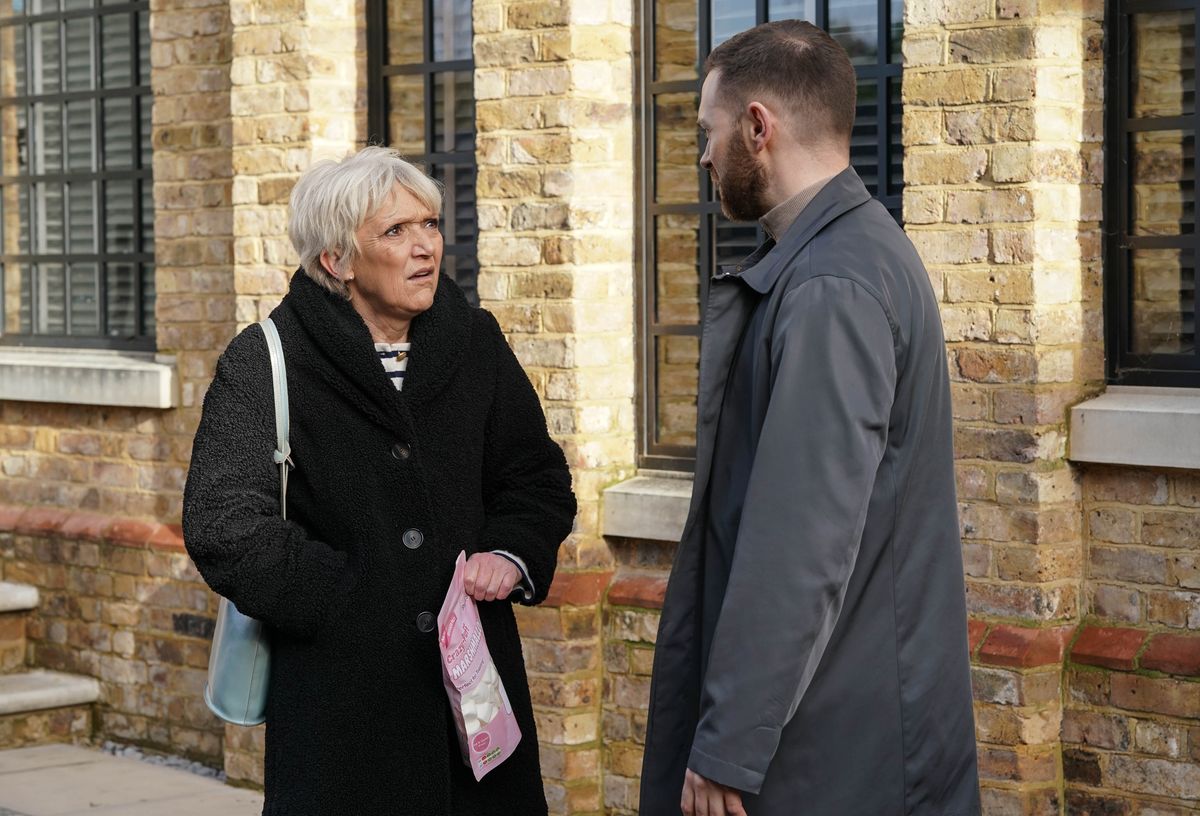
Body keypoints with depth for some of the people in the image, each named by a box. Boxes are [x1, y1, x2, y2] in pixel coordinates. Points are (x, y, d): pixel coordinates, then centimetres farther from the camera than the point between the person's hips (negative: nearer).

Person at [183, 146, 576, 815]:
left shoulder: (475, 342, 7)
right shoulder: (265, 364, -5)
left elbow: (539, 479, 14)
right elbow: (225, 527, -10)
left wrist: (511, 555, -6)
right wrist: (355, 602, -12)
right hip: (338, 690, -3)